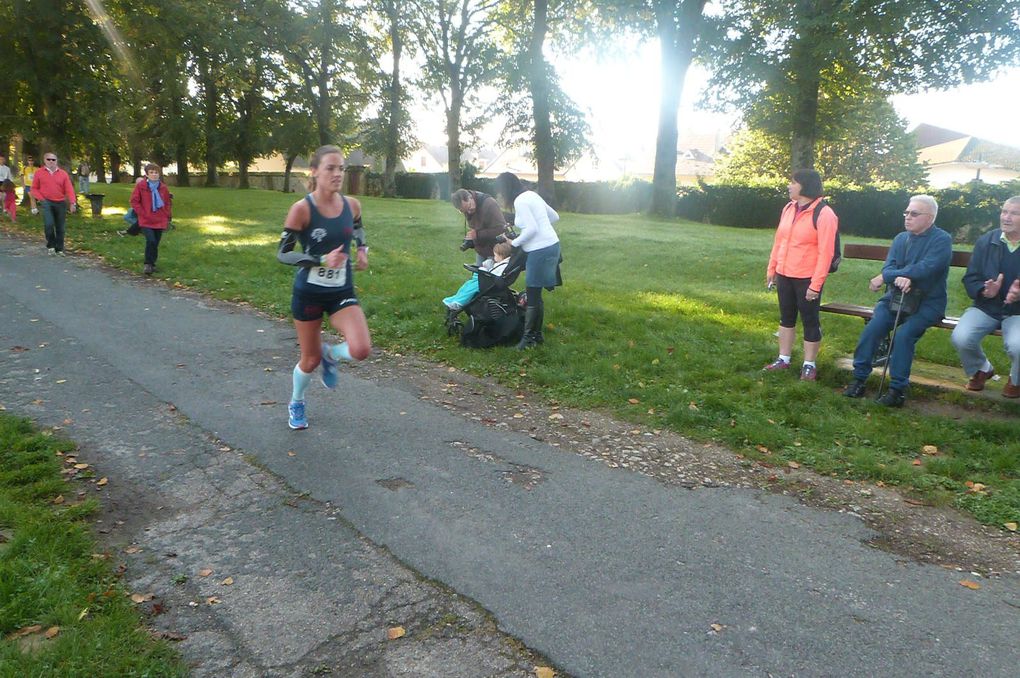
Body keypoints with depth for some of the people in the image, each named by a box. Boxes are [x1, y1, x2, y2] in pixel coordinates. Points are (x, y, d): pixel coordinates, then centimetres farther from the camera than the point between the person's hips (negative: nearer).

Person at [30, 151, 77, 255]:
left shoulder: (63, 174, 4)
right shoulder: (39, 173, 4)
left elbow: (69, 189, -4)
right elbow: (34, 188, 9)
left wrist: (73, 203, -16)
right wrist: (41, 198, -7)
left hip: (60, 203, 1)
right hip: (46, 202, -1)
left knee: (60, 227, 5)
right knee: (49, 224, -17)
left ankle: (59, 249, 16)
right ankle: (51, 245, 2)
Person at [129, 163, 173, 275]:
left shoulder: (163, 188, 4)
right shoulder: (140, 186, -4)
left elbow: (168, 204, 14)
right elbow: (134, 201, -1)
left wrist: (167, 217, 9)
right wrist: (142, 213, -8)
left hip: (160, 221, 3)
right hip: (146, 221, -3)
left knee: (155, 243, 8)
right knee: (151, 241, -19)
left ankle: (152, 264, 24)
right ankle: (148, 264, -6)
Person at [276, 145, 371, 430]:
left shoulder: (352, 205, -3)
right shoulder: (302, 208, -16)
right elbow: (282, 253, -12)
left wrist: (363, 251, -1)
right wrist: (322, 260, -23)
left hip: (342, 292, 3)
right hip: (309, 293, -3)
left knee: (361, 349, -20)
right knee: (310, 360, 10)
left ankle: (329, 354, 17)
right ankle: (296, 404, 42)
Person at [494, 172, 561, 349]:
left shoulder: (520, 201, -13)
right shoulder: (532, 195, 15)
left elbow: (531, 230, -19)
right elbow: (555, 216, 21)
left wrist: (514, 243, -5)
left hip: (540, 251, -9)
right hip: (551, 245, 9)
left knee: (532, 297, -1)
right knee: (536, 295, 15)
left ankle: (529, 338, 7)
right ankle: (537, 334, 22)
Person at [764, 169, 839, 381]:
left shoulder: (823, 214, -14)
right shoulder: (789, 208, 6)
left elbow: (825, 252, -17)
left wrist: (816, 284, -19)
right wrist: (771, 269, 11)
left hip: (807, 278, -7)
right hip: (784, 275, 7)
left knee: (809, 320, 4)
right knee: (786, 317, 15)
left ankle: (809, 365, 15)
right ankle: (784, 359, 28)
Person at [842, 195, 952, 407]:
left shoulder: (942, 240, -6)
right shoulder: (901, 238, 12)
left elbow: (926, 268, -20)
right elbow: (888, 267, -1)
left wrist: (886, 277, -18)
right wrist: (899, 278, -26)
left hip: (928, 302, -4)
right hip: (897, 297, 4)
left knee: (904, 333, -29)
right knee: (873, 326, -21)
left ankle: (898, 389, -19)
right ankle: (859, 379, -14)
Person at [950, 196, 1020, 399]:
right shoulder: (986, 241, 2)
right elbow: (970, 278, 3)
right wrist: (985, 291, -19)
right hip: (986, 307, 2)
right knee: (961, 338, -25)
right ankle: (981, 369, 12)